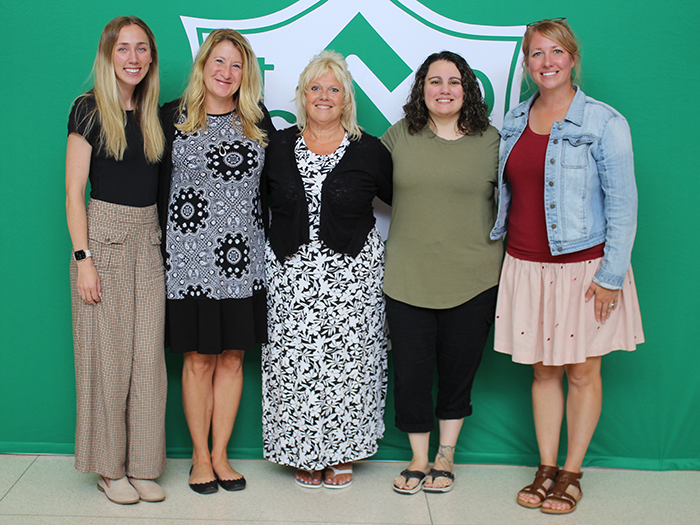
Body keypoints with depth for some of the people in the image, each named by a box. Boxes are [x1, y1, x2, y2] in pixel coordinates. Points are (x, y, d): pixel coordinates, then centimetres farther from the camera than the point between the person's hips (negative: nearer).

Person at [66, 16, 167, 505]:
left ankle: (142, 466, 13)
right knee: (107, 354, 0)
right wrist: (83, 257, -13)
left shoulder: (155, 115, 12)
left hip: (148, 238, 5)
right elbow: (74, 191, -6)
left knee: (147, 354, 3)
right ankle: (110, 468, 12)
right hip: (104, 235, -4)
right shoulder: (90, 110, -3)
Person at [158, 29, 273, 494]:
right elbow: (159, 187, 2)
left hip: (243, 261, 2)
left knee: (232, 357, 7)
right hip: (191, 259, -2)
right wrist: (163, 251, -2)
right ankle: (200, 456, 19)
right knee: (198, 359, 4)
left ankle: (220, 454, 20)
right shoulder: (173, 119, 3)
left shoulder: (258, 122, 9)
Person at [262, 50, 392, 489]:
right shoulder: (279, 147, 6)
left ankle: (343, 453, 17)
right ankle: (304, 453, 17)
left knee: (347, 358, 1)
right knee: (294, 359, 1)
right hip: (292, 271, 2)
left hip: (353, 271, -1)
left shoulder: (369, 151, 2)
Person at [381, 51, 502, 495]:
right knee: (410, 372, 4)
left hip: (472, 282, 0)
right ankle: (419, 459, 24)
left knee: (458, 371, 10)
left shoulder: (491, 141, 2)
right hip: (407, 279, 1)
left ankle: (445, 458, 29)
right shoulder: (399, 137, 4)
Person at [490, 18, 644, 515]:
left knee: (583, 372, 6)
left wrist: (611, 276, -13)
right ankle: (546, 468, 24)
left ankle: (572, 474, 20)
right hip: (527, 265, 4)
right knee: (543, 369, 12)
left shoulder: (604, 122, -9)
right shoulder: (515, 121, 7)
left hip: (583, 266, -4)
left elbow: (623, 204, -9)